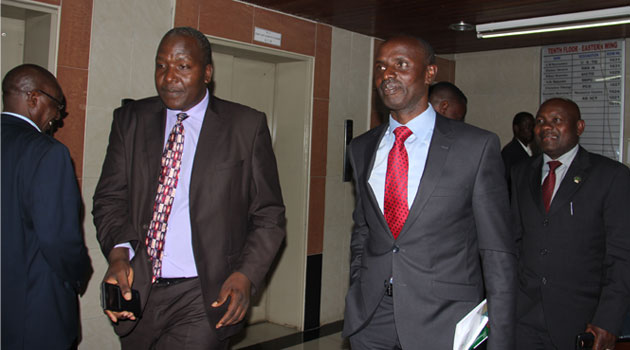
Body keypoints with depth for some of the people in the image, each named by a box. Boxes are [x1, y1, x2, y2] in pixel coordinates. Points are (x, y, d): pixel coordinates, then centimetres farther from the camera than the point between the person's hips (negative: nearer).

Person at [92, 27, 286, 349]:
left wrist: (245, 275, -13)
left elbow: (268, 215, 0)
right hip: (137, 292, 4)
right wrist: (118, 253, -14)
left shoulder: (246, 126, -2)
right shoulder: (130, 120, 7)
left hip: (206, 298, -3)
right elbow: (110, 198, 5)